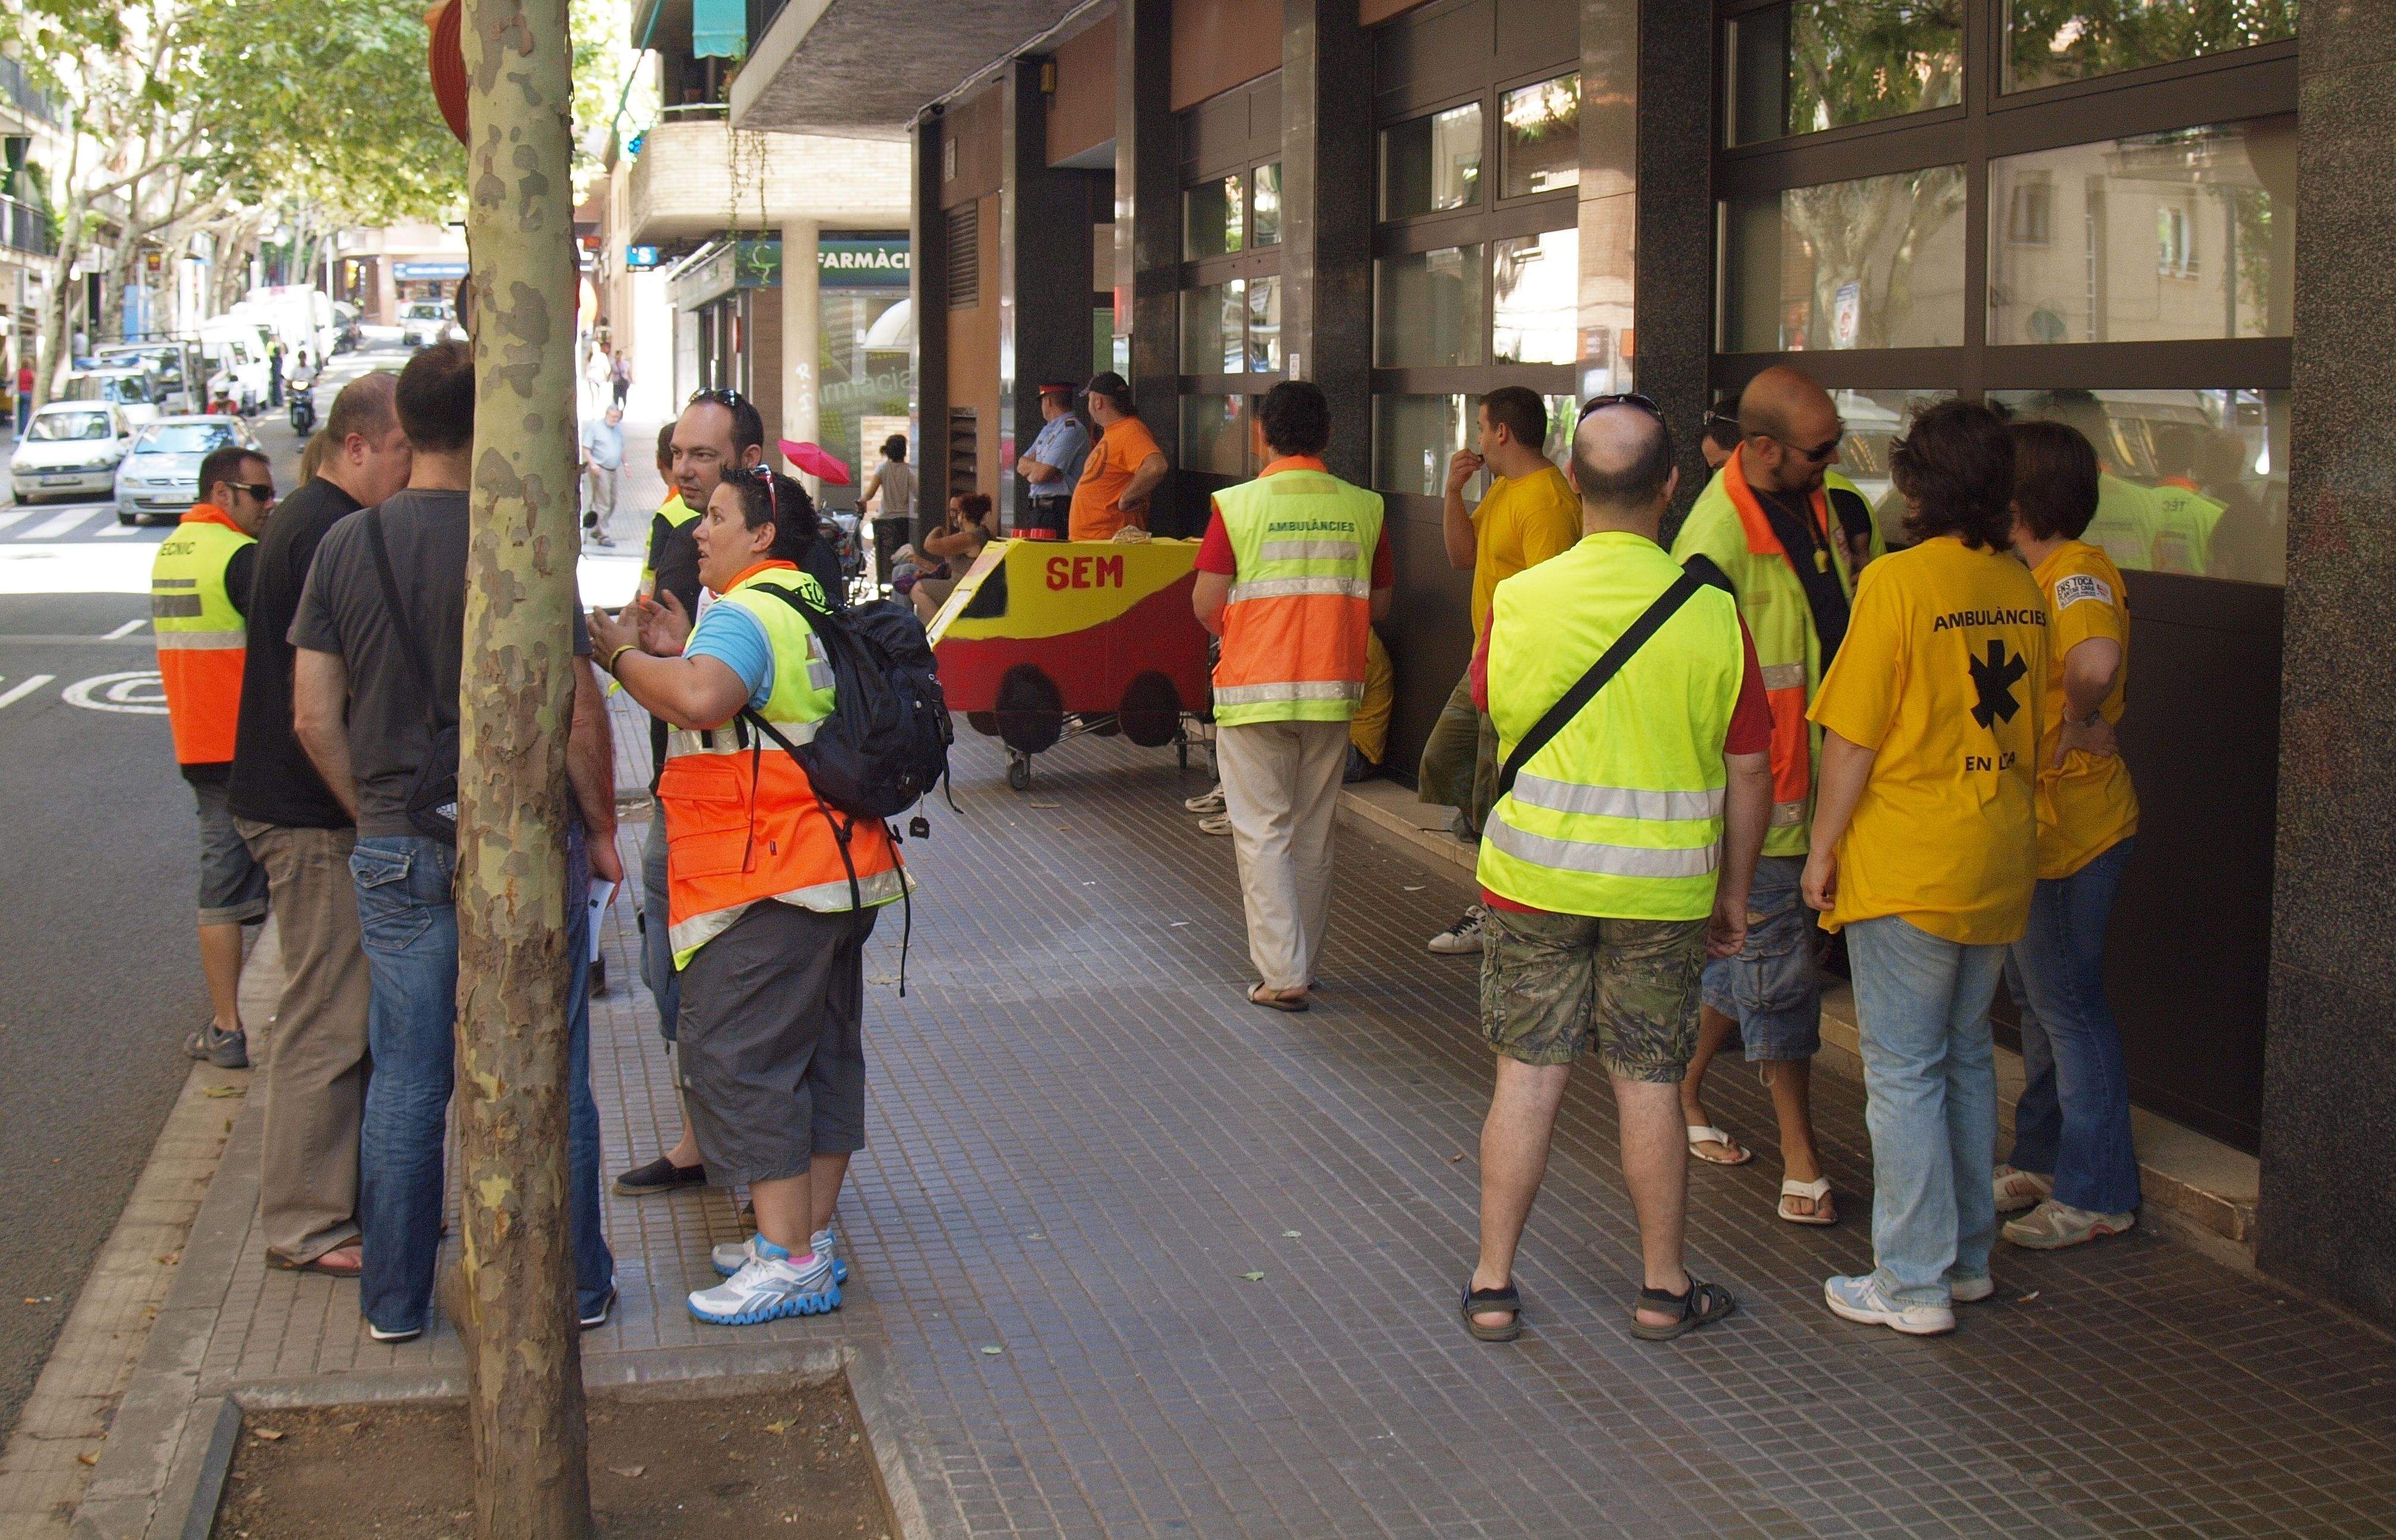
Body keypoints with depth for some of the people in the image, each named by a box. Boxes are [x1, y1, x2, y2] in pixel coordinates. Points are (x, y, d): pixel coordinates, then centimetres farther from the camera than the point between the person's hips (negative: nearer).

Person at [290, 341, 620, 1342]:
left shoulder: (346, 546, 0)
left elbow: (313, 715, 3)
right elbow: (578, 714, -10)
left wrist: (375, 817, 14)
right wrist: (601, 829, 3)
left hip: (398, 852, 3)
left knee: (405, 1080, 11)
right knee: (550, 1073, 8)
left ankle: (394, 1299, 18)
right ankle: (574, 1284, 18)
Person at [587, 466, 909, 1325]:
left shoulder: (742, 614, -14)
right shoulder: (812, 607, 18)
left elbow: (701, 699, -34)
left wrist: (622, 654, -20)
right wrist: (680, 648, 17)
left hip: (765, 885, -10)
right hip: (842, 871, 10)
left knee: (740, 1061, -6)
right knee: (822, 1053, 14)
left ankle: (790, 1263, -6)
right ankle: (810, 1234, 24)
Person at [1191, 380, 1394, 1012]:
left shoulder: (1237, 505, -8)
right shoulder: (1363, 508, 0)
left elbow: (1206, 605, -9)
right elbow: (1379, 603, 6)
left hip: (1254, 692, -3)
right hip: (1332, 693, 3)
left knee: (1263, 833, 3)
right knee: (1314, 834, 15)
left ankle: (1282, 974, -2)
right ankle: (1303, 962, 24)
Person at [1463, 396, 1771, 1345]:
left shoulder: (1519, 601, -9)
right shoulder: (1712, 614, -9)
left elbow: (1489, 703, 11)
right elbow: (1749, 771, -2)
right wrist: (1733, 894, 9)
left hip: (1534, 877, 0)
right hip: (1663, 891, 0)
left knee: (1527, 1076, 8)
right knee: (1650, 1086, 10)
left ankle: (1492, 1285, 15)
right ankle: (1664, 1290, 22)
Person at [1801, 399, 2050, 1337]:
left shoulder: (1899, 581, -14)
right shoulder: (2024, 588, 5)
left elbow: (1853, 735, -14)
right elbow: (2034, 729, 14)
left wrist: (1823, 845, -4)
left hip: (1907, 866, -7)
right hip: (2000, 863, 7)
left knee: (1904, 1072, 0)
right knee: (1967, 1060, 18)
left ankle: (1915, 1284, 5)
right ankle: (1968, 1259, 27)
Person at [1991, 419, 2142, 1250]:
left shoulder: (2078, 572, -21)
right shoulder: (2034, 574, 12)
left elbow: (2096, 661, -42)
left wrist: (2080, 724, -25)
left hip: (2071, 824, -10)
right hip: (2033, 823, 10)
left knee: (2068, 1004, -2)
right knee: (2038, 1001, 19)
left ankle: (2097, 1195, 7)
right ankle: (2040, 1161, 32)